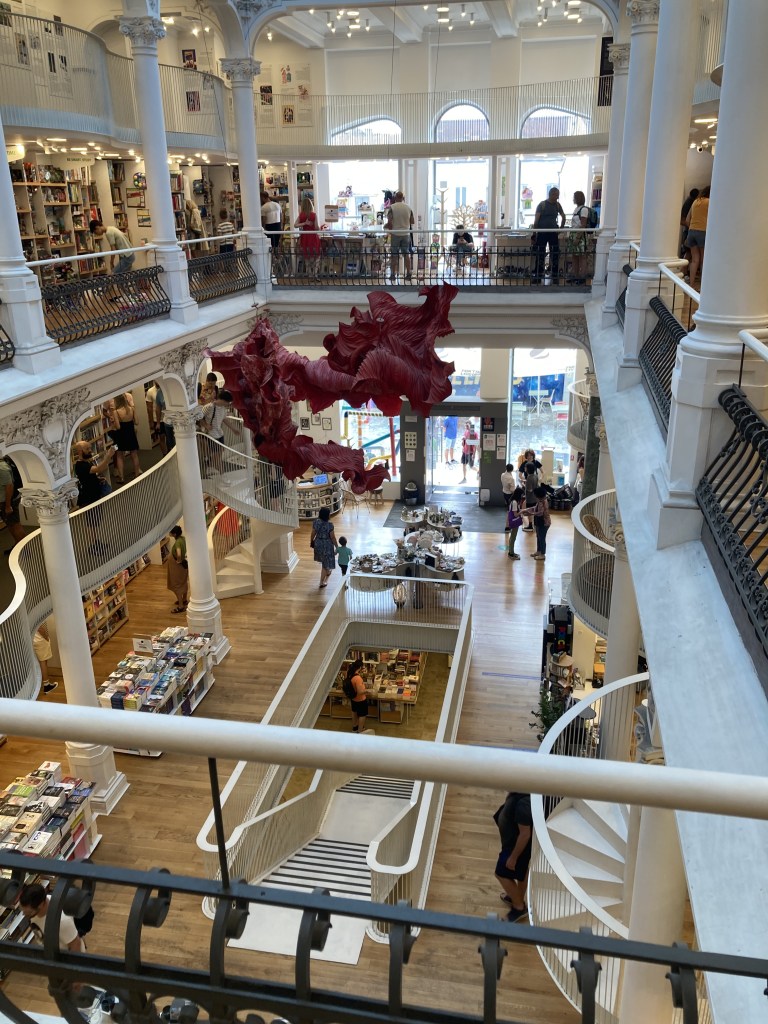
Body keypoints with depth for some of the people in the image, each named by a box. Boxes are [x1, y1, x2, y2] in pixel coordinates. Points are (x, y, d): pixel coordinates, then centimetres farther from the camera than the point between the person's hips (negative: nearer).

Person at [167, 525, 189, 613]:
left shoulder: (178, 542, -31)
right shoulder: (182, 538, -4)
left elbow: (179, 554, -47)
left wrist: (179, 561, -27)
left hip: (178, 567, -9)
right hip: (184, 565, 9)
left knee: (176, 585, 3)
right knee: (183, 583, 23)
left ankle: (181, 606, 9)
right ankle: (184, 600, 40)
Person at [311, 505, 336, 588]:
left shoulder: (316, 522, -10)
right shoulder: (329, 525, -25)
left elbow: (313, 533, 2)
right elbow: (332, 537, -18)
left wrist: (311, 541, 20)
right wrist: (336, 547, -5)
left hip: (318, 543, 6)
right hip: (327, 544, -6)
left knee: (323, 560, 30)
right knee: (326, 563, 7)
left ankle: (327, 572, 55)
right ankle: (322, 582, 12)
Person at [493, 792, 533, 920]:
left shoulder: (523, 803, -39)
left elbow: (525, 834, -30)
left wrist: (513, 857, -20)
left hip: (517, 845, -8)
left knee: (502, 874, 11)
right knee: (521, 872, 27)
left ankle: (519, 907, 29)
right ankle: (518, 899, 49)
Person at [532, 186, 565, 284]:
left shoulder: (557, 205, 9)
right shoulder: (542, 204, -4)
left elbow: (563, 216, 22)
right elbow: (536, 219, -8)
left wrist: (561, 228, 15)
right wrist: (534, 233, -13)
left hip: (553, 232, 4)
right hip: (542, 232, -4)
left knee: (555, 254, 1)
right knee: (540, 255, 0)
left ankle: (555, 276, 7)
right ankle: (538, 277, 5)